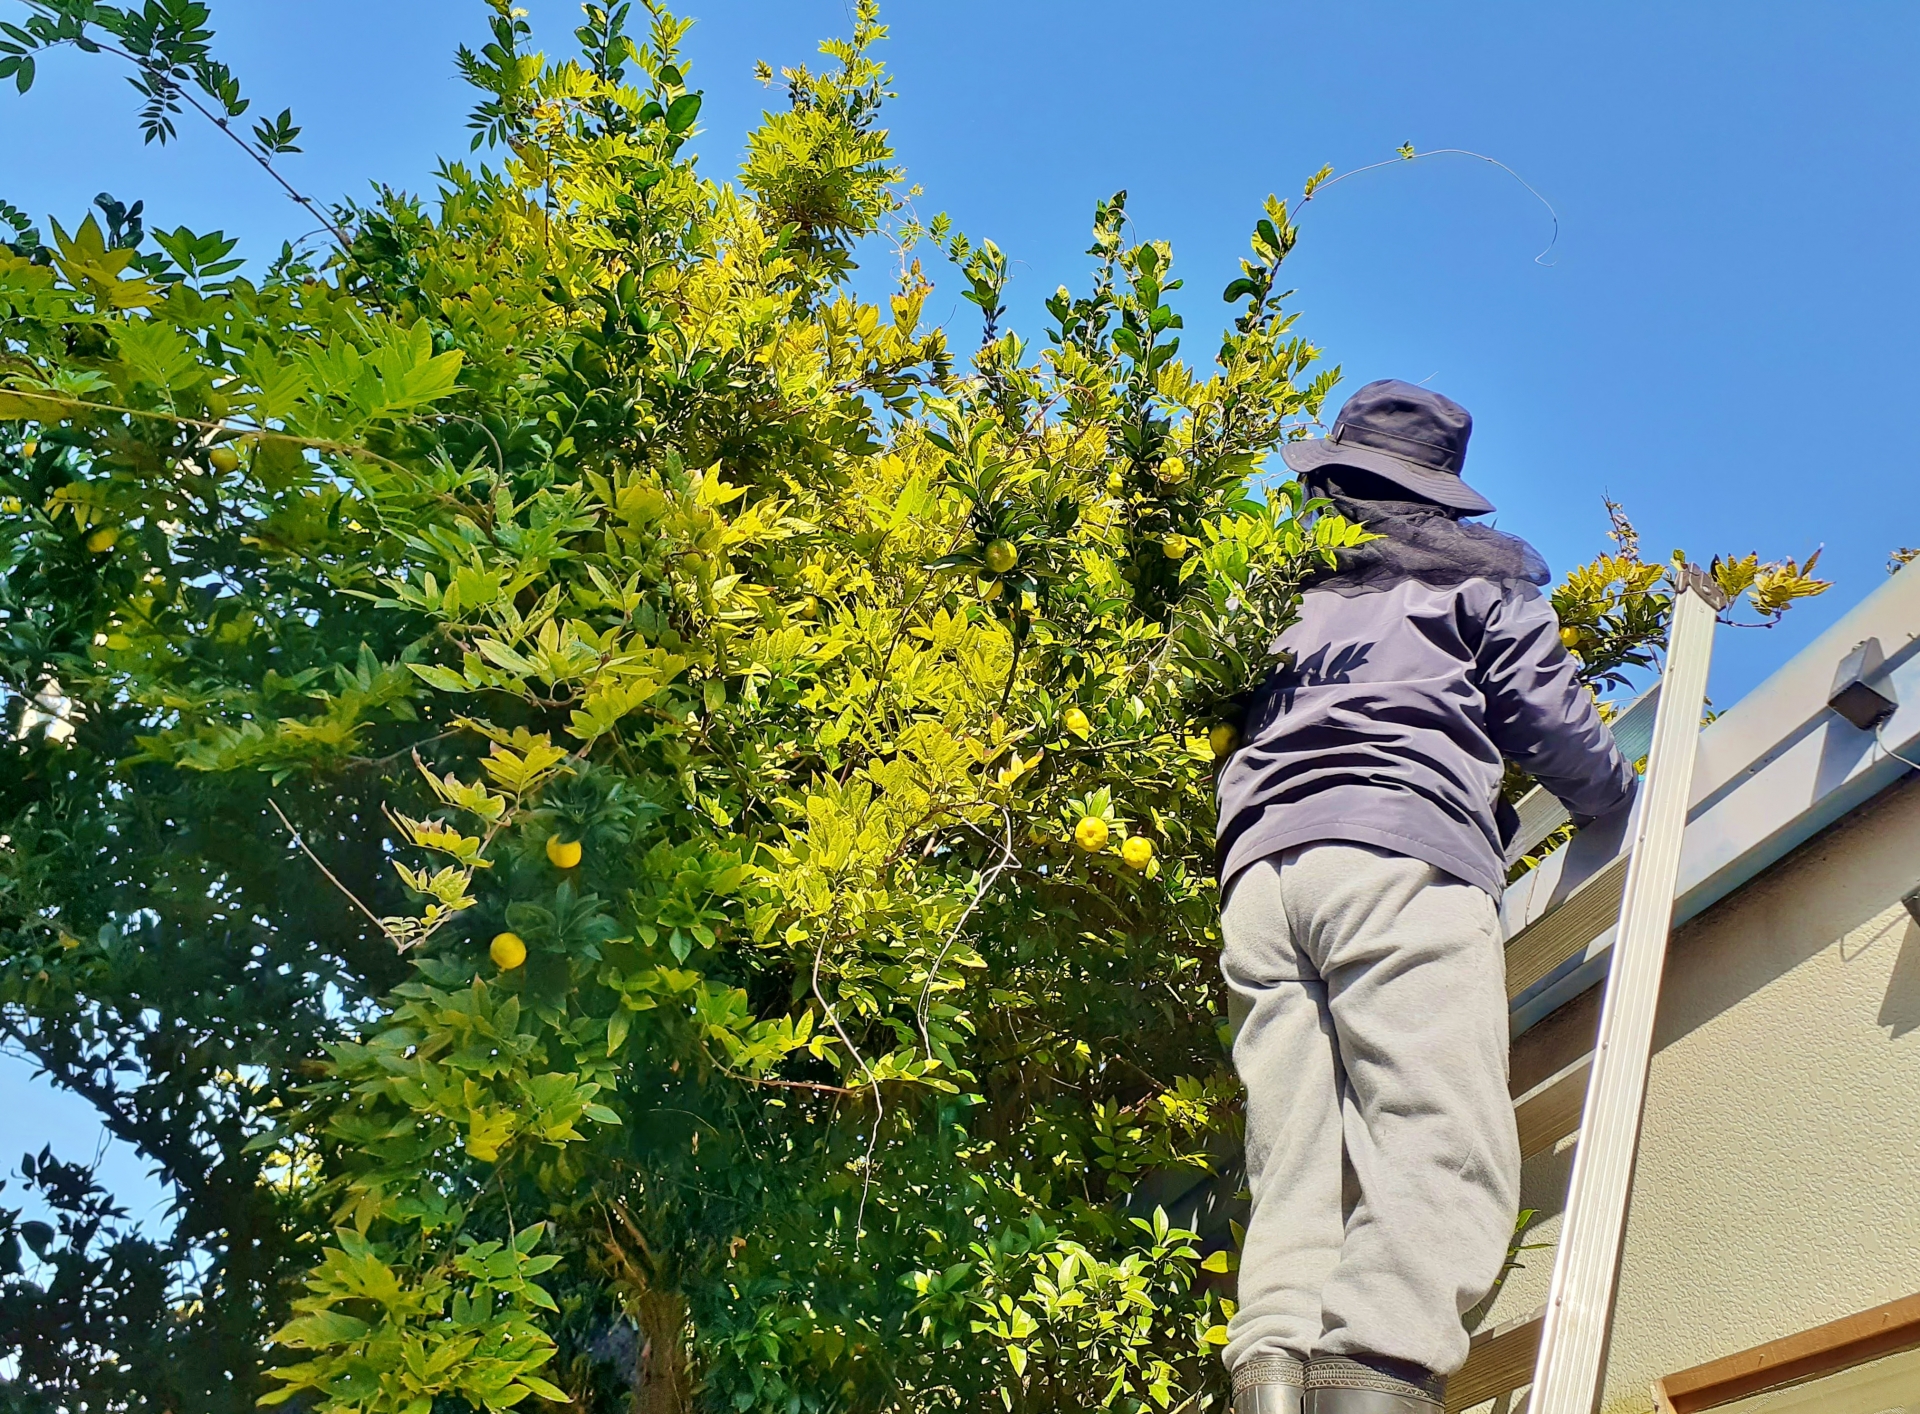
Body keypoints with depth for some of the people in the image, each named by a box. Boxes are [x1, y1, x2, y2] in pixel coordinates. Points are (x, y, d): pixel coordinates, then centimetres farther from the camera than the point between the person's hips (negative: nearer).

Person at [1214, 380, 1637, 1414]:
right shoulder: (1475, 576, 21)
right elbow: (1550, 724, 14)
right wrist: (1618, 804, 32)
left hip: (1259, 873, 4)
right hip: (1401, 860, -4)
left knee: (1295, 1175, -3)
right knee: (1441, 1155, -16)